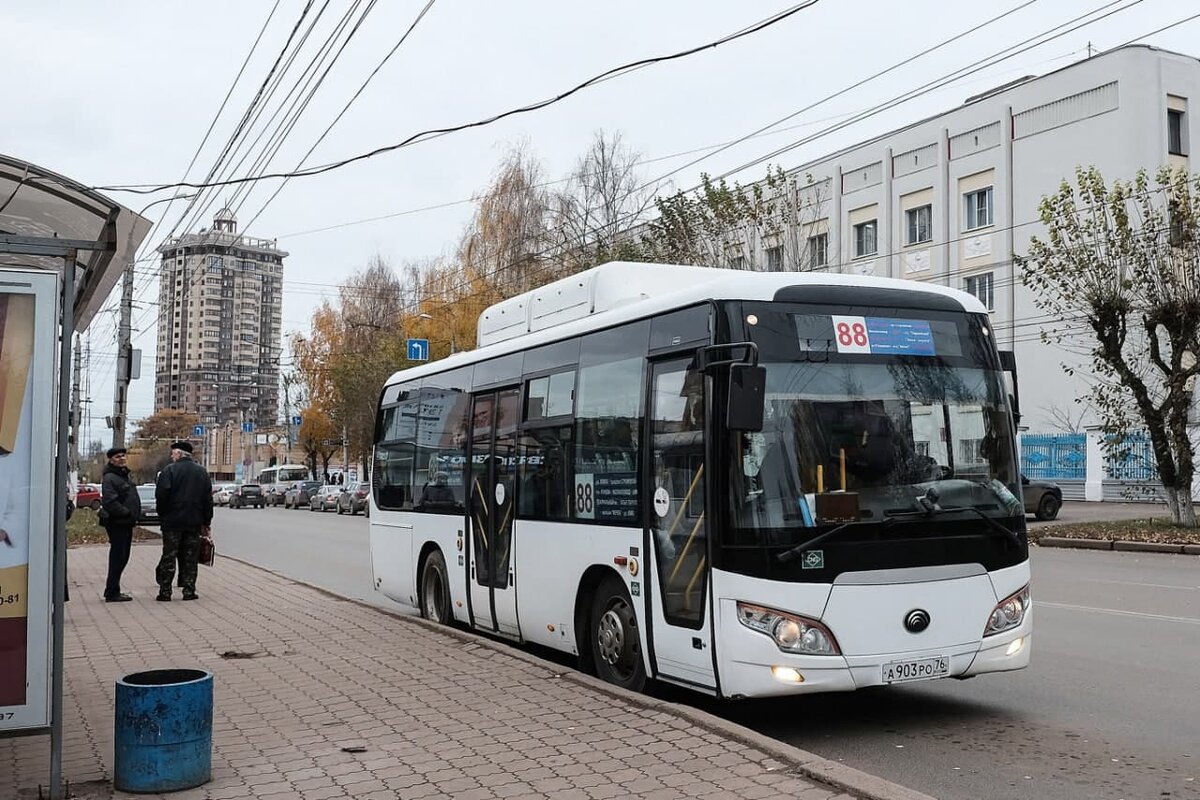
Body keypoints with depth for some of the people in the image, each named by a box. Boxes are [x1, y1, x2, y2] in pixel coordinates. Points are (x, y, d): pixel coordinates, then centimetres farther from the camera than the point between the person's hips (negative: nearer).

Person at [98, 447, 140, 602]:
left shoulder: (124, 475, 19)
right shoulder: (109, 478, -12)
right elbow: (110, 501, -22)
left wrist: (134, 516, 15)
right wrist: (127, 513, -19)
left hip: (126, 523, 10)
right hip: (116, 523, -10)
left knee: (122, 557, 15)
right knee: (117, 557, -7)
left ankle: (112, 590, 24)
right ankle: (112, 593, -2)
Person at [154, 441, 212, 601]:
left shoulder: (169, 470, -7)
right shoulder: (202, 472, 8)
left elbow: (161, 495, -13)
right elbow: (208, 499, 8)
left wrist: (162, 515, 2)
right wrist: (206, 523, 12)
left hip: (172, 521, -3)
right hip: (194, 522, 3)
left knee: (169, 557, 3)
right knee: (190, 558, 7)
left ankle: (165, 591, 4)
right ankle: (189, 591, 6)